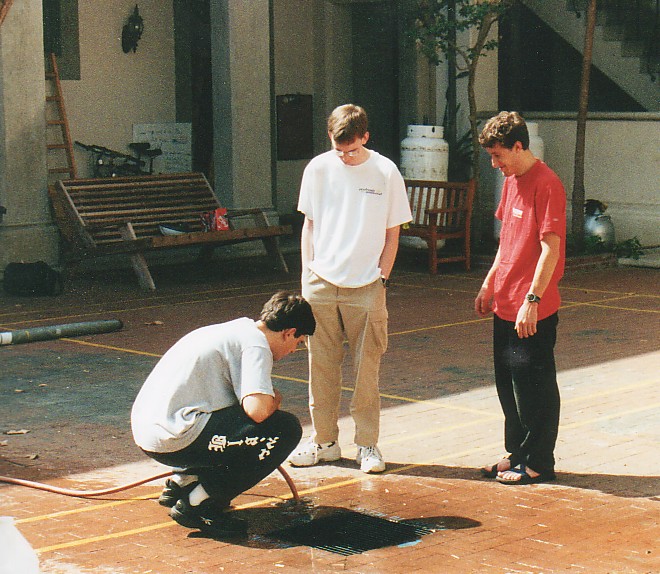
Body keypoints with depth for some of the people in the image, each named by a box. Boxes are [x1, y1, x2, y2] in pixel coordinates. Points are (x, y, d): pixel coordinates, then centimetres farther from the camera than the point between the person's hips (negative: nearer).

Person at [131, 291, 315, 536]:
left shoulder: (237, 328, 21)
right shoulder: (256, 344, -8)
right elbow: (258, 410, -21)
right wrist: (275, 400, 0)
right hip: (175, 438, -10)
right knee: (286, 428, -9)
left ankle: (181, 483, 20)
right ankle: (198, 502, -5)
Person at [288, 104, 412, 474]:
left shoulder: (386, 172, -3)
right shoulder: (318, 169, 3)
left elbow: (392, 234, 3)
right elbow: (309, 225, 11)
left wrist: (381, 278, -3)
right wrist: (308, 273, 5)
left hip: (366, 288, -2)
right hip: (321, 284, 2)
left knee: (366, 370, 2)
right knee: (321, 367, 7)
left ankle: (368, 445, 12)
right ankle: (324, 441, 19)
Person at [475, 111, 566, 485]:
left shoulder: (546, 184, -16)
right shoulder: (512, 181, 13)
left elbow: (551, 248, -19)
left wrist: (532, 300, -22)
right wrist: (489, 284, 21)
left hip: (533, 310, -9)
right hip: (505, 304, 9)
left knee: (533, 385, 1)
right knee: (508, 384, 15)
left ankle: (538, 464, 12)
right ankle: (517, 454, 27)